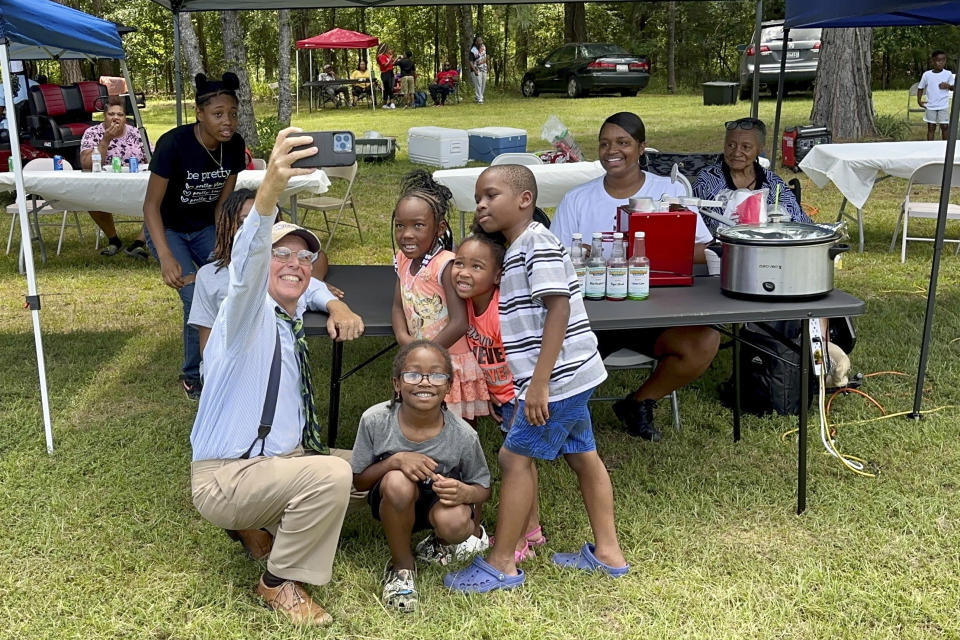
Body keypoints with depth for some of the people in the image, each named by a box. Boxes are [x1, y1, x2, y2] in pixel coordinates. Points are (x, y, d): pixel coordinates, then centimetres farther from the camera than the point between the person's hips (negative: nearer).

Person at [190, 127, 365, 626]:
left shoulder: (290, 322, 10)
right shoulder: (250, 315, -14)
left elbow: (305, 286, 34)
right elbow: (247, 270, -38)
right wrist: (269, 191, -54)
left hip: (281, 463, 9)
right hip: (226, 478, -9)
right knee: (332, 473, -32)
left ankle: (262, 525, 19)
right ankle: (280, 583, -9)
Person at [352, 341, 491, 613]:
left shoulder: (463, 435, -21)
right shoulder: (375, 420, -21)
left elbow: (483, 488, -6)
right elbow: (359, 480, -10)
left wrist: (464, 492, -30)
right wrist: (395, 461, -29)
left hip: (439, 503, 0)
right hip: (394, 506, 1)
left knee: (452, 523, -36)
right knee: (397, 482, -35)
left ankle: (471, 532, 6)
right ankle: (402, 565, -9)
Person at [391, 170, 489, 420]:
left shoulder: (445, 265, -21)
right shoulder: (403, 260, 1)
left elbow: (459, 324, -25)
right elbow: (398, 306, 7)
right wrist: (402, 337, -13)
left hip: (451, 363, -7)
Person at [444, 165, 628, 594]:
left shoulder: (535, 242, -15)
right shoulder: (515, 249, 16)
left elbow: (559, 308, -24)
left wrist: (539, 383, -26)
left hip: (558, 376, -10)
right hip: (571, 375, 10)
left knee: (515, 458, -4)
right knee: (582, 455, 15)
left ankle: (501, 565, 6)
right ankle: (607, 552, 27)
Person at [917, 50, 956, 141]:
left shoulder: (948, 74, -4)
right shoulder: (926, 74, -4)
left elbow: (953, 87, 3)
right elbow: (920, 88, 7)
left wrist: (948, 86, -19)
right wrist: (919, 101, -2)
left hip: (943, 106, 0)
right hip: (930, 106, 0)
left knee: (945, 126, 1)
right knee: (931, 127, 7)